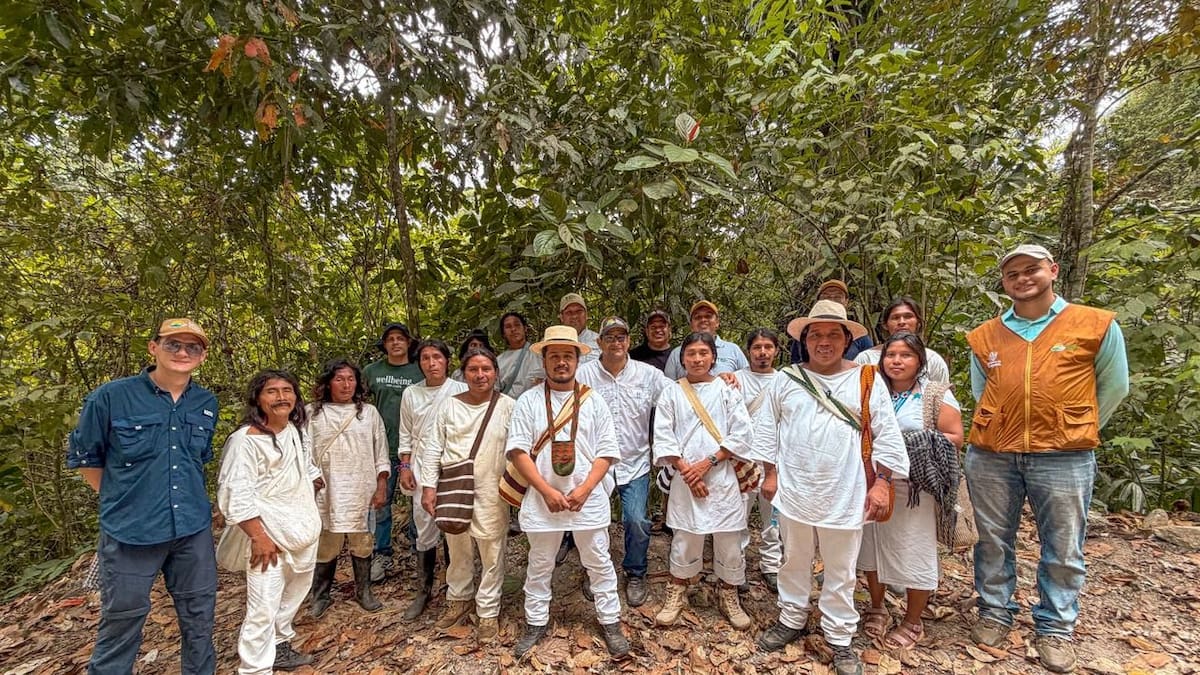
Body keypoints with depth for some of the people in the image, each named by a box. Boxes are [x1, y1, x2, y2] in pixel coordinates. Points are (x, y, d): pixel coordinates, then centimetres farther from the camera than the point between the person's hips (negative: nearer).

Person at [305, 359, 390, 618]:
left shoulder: (369, 412, 3)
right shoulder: (313, 414, 0)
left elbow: (381, 454, 5)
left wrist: (381, 487, 1)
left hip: (361, 491, 1)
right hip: (327, 492, -1)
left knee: (362, 542, 11)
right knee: (325, 545, 6)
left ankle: (363, 591, 28)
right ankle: (320, 596, 25)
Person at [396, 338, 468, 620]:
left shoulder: (461, 391, -5)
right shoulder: (411, 393, 6)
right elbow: (405, 435, 12)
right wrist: (405, 467, 5)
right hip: (421, 469, 3)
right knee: (425, 529, 10)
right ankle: (424, 589, 26)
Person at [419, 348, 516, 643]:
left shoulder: (508, 407, -8)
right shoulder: (449, 405, 2)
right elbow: (434, 448, 5)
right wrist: (429, 486, 1)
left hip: (491, 494, -3)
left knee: (491, 555, 6)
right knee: (458, 550, 20)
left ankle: (488, 612, 25)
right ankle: (459, 599, 42)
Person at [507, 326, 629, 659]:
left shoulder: (593, 402, 0)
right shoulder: (528, 401, -3)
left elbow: (606, 452, -2)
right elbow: (518, 450, -7)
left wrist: (584, 490, -13)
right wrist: (547, 491, -14)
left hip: (588, 499, 0)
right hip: (542, 499, 0)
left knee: (599, 563, 13)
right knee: (539, 565, 16)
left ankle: (610, 623, 30)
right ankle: (535, 623, 35)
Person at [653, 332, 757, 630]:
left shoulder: (727, 390, 2)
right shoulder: (671, 393, 3)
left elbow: (742, 434, -4)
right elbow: (663, 438, -1)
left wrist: (708, 462, -11)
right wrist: (686, 470, -11)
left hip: (723, 476, 1)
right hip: (686, 478, 0)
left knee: (729, 539, 8)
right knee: (685, 537, 8)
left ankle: (729, 595, 29)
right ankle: (676, 593, 29)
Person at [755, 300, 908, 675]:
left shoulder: (868, 381, -4)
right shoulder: (787, 380, 0)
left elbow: (886, 437, -2)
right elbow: (768, 431, 5)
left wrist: (881, 483, -7)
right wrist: (771, 473, 4)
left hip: (845, 495, -1)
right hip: (794, 490, 2)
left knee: (841, 571, 12)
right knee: (794, 561, 18)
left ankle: (839, 637, 30)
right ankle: (792, 620, 37)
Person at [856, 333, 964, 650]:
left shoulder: (936, 394, -4)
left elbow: (954, 438, -7)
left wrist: (913, 443, -19)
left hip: (913, 487, -4)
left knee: (914, 553, 6)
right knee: (872, 547, 14)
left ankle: (912, 622, 26)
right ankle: (877, 608, 34)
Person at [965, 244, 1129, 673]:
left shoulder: (1097, 326, 1)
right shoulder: (984, 337, 6)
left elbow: (1114, 388, 11)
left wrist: (1076, 432, 14)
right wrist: (1003, 429, 13)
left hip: (1064, 457, -1)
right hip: (990, 455, 2)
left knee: (1062, 549, 9)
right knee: (992, 540, 12)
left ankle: (1055, 628, 26)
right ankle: (995, 612, 28)